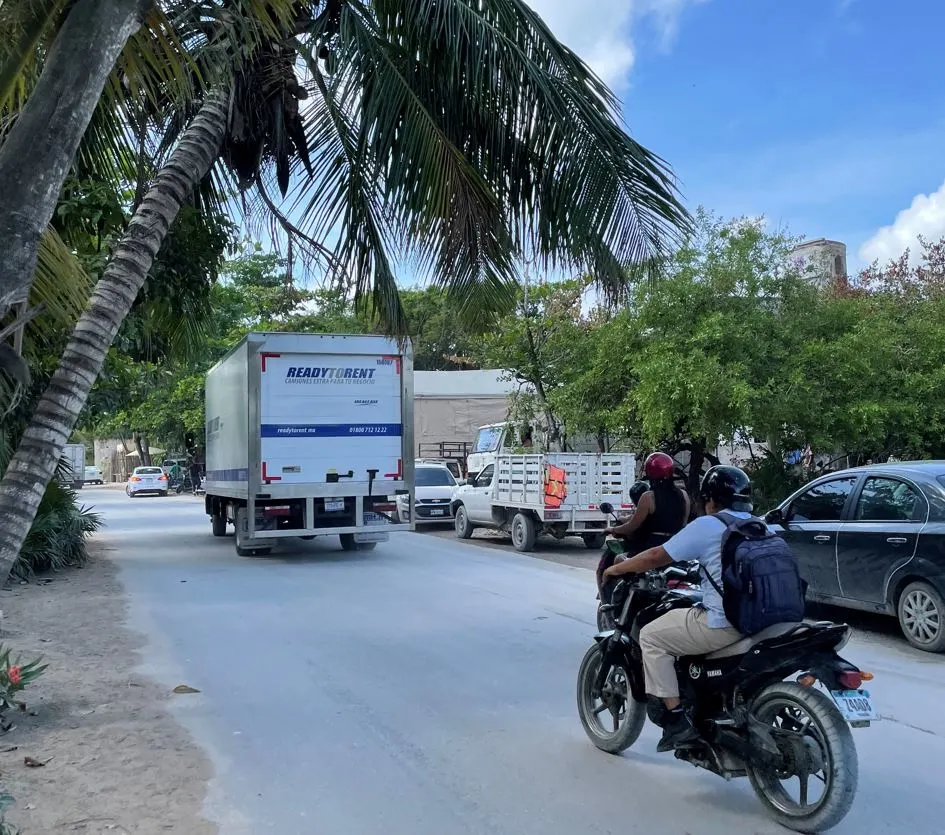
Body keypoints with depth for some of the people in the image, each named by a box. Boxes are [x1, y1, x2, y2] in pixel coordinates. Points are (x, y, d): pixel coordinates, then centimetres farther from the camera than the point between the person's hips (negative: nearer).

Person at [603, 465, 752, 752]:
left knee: (651, 637, 5)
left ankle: (677, 721, 0)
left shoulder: (708, 525, -8)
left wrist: (617, 568, 9)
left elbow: (657, 557, -5)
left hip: (724, 625, -8)